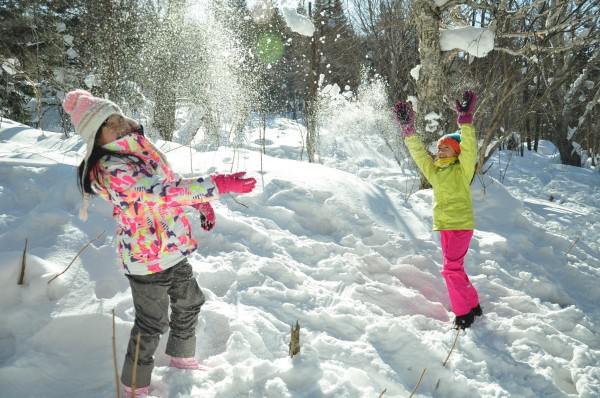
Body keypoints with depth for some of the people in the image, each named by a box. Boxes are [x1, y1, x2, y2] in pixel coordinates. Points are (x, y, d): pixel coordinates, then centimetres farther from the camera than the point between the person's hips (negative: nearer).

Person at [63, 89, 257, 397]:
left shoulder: (140, 145, 3)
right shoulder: (110, 169, -25)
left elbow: (169, 182, 17)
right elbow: (162, 194, -35)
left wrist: (201, 203, 10)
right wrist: (218, 185, -38)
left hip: (174, 247, 9)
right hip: (148, 257, -9)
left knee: (189, 303, 23)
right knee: (152, 324, 6)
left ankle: (182, 359, 48)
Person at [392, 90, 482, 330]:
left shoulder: (463, 169, -3)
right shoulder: (433, 170, 11)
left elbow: (469, 147, -17)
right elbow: (418, 152, 11)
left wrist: (465, 119, -24)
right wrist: (407, 128, 4)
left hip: (462, 225, -7)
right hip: (443, 226, 7)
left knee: (451, 269, -12)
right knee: (455, 269, 15)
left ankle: (463, 314, -1)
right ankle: (473, 305, 31)